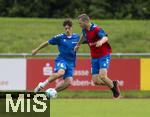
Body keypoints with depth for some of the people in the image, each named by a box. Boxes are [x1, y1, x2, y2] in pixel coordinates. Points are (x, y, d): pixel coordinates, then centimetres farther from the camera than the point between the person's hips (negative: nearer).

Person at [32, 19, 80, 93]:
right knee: (61, 72, -36)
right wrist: (36, 50, 18)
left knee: (69, 81, -15)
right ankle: (43, 84, -20)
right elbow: (47, 43, 10)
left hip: (71, 62, 4)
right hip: (61, 59, -4)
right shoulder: (60, 37, -1)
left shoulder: (77, 37, 6)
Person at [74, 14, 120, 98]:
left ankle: (114, 87, 4)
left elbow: (105, 38, -38)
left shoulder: (97, 29, -19)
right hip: (94, 58, 7)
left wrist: (101, 41, -60)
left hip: (104, 56, -7)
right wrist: (78, 45, 42)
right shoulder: (85, 30, 5)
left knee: (102, 76, -25)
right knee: (96, 81, -5)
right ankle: (113, 84, 20)